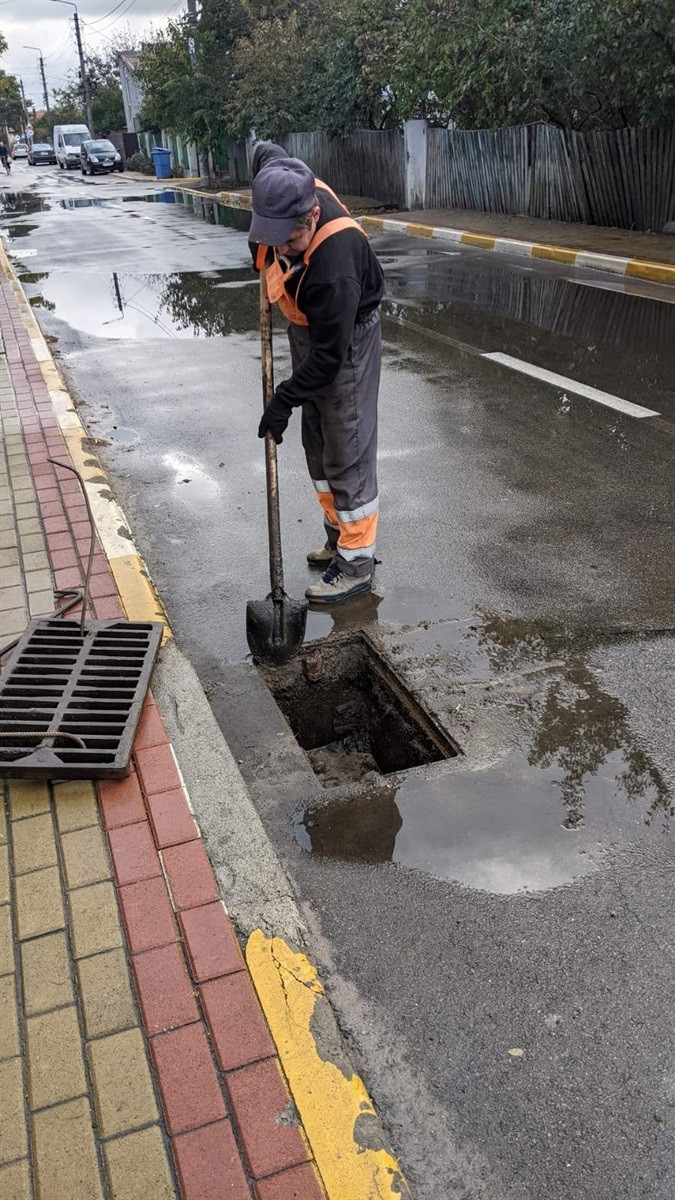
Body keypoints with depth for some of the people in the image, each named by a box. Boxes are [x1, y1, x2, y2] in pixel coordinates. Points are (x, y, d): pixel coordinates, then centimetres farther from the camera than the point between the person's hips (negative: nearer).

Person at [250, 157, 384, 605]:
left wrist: (285, 400, -24)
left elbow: (330, 354, -30)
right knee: (317, 445, 16)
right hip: (307, 331, 9)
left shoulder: (335, 265, -38)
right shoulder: (294, 194, -16)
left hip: (348, 340, -9)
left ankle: (357, 562, 4)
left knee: (347, 453, -5)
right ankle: (341, 535, 31)